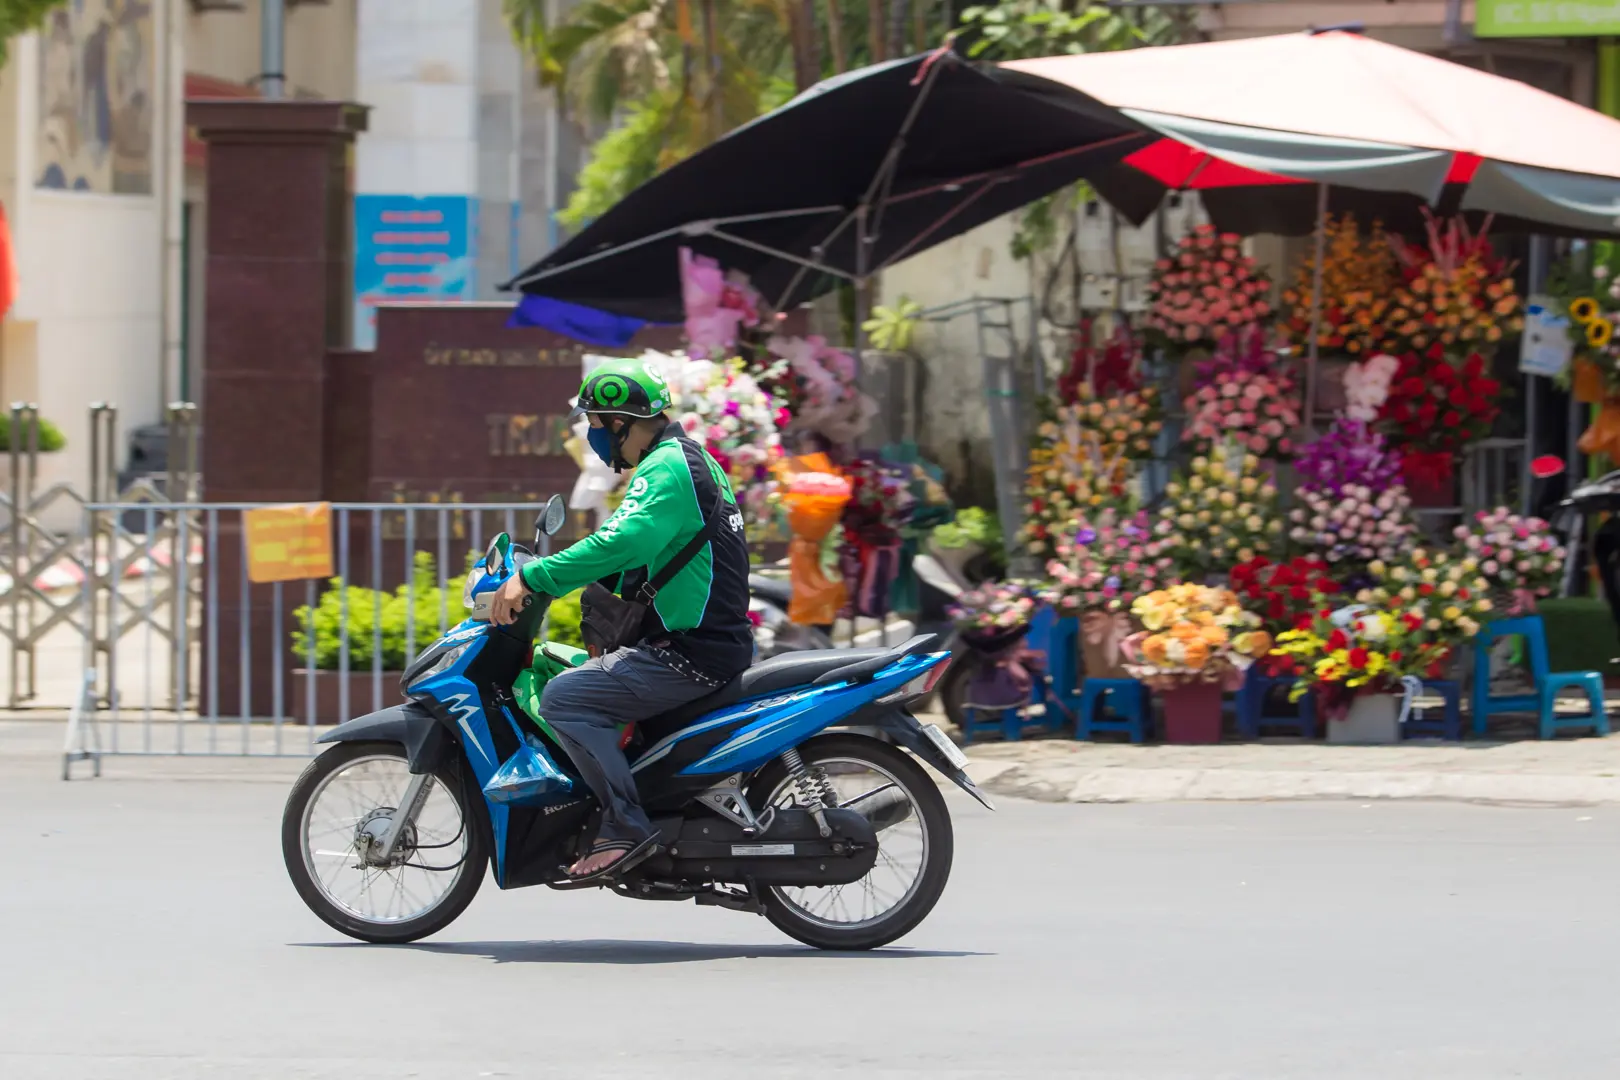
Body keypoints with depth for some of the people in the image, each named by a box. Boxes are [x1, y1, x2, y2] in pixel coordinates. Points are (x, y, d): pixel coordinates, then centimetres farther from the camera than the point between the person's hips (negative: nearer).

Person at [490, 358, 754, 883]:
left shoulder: (665, 470, -15)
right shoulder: (692, 460, 18)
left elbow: (622, 542, -32)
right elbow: (636, 553, 28)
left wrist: (532, 578, -31)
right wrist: (546, 573, 19)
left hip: (690, 653, -11)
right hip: (715, 642, 11)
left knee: (563, 698, -21)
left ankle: (625, 825, -20)